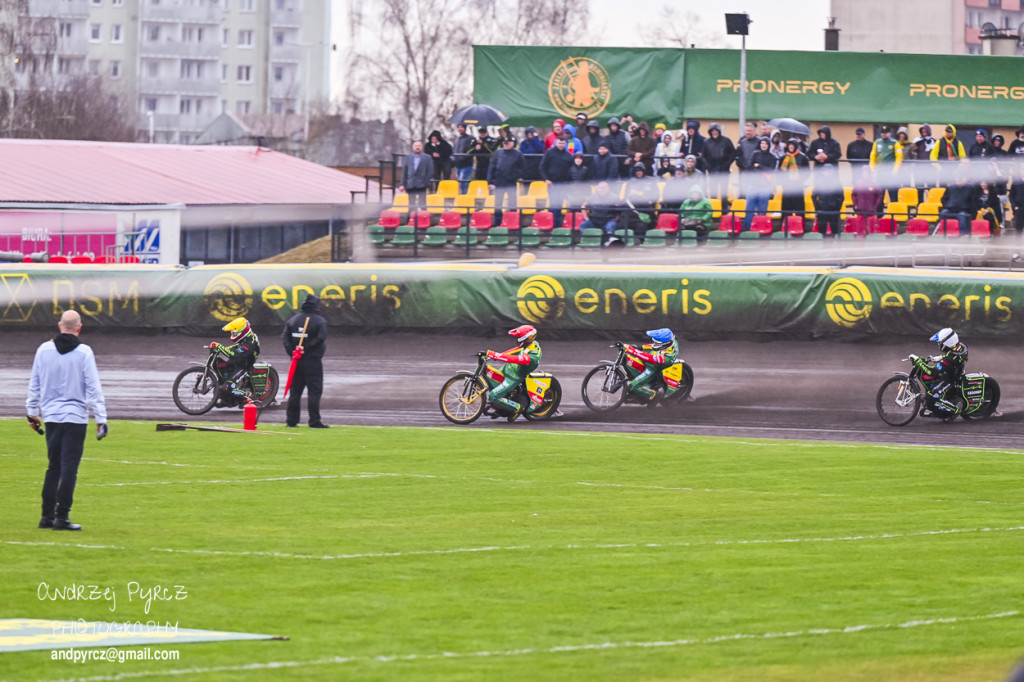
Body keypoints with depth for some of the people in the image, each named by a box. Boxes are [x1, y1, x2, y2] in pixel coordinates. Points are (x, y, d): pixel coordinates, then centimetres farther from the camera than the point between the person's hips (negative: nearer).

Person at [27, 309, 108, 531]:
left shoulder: (44, 350, 4)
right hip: (75, 417, -4)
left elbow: (34, 384, 11)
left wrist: (33, 412, 21)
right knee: (69, 469, -2)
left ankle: (47, 515, 12)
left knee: (54, 467, 13)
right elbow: (93, 388, -8)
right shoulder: (84, 352, -7)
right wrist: (101, 419, -5)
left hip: (50, 416, 4)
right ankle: (61, 517, -3)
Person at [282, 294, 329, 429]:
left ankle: (291, 419, 10)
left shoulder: (293, 320, 10)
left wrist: (292, 352, -7)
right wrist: (306, 349, -15)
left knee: (295, 391, 10)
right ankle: (314, 421, -8)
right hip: (313, 361, -5)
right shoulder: (320, 321, -5)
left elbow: (285, 337, 1)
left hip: (297, 361, 5)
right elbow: (320, 338, -19)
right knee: (314, 390, -3)